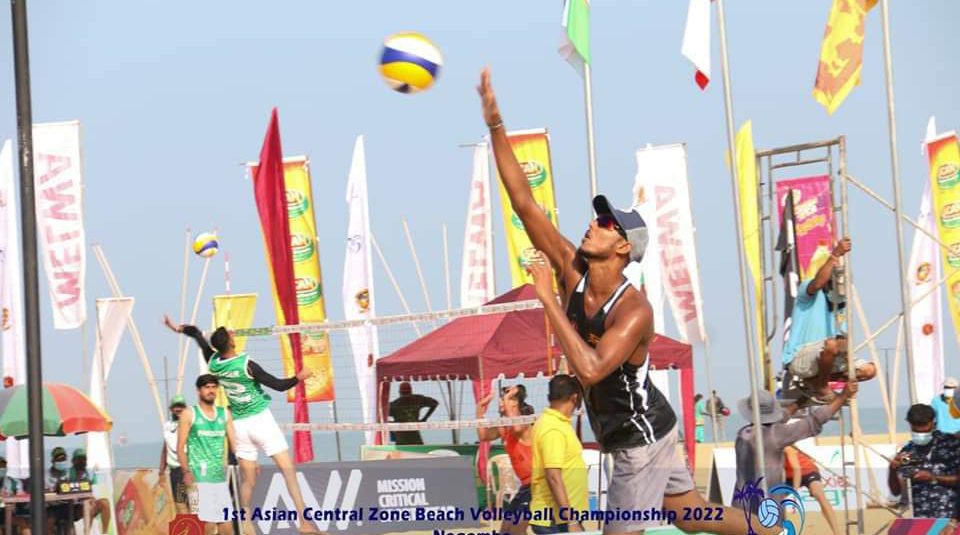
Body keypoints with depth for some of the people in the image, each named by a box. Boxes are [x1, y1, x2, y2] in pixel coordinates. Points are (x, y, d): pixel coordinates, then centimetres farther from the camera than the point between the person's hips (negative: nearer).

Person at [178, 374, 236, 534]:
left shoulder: (225, 414, 13)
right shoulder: (189, 415, 1)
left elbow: (234, 443, 10)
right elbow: (180, 447, -3)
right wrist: (186, 471, -17)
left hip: (220, 478, 5)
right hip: (199, 478, -5)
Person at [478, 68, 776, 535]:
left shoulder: (635, 312, -28)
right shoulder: (572, 271, -9)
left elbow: (590, 370, -43)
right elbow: (523, 202, -11)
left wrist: (546, 296, -40)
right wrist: (495, 124, -19)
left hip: (642, 437, -8)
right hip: (645, 428, 8)